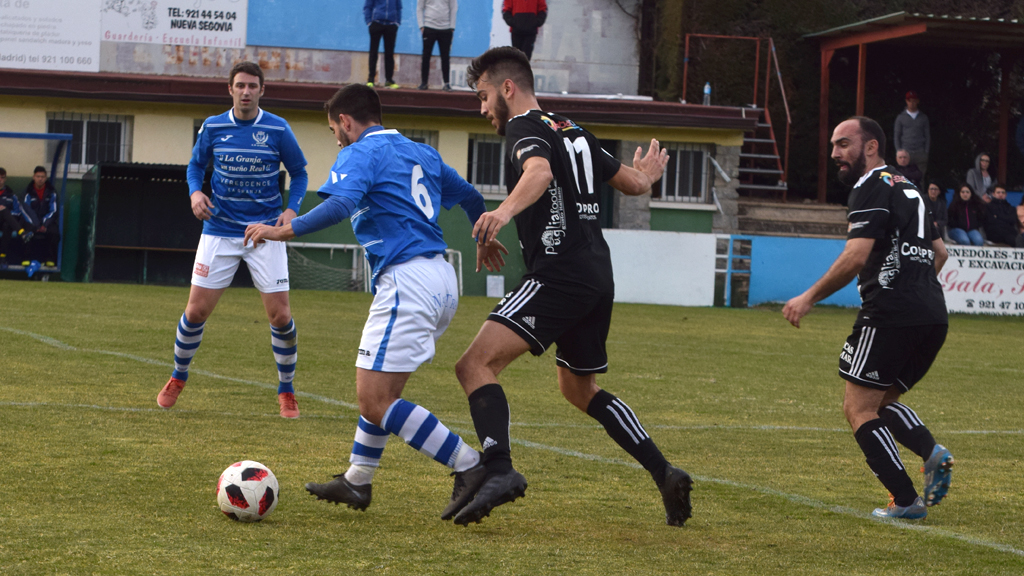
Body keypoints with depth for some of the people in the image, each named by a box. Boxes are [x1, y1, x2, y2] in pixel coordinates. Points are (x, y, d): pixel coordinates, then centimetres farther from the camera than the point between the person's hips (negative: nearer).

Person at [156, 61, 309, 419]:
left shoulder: (278, 129, -5)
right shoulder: (213, 128, 0)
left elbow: (298, 173, 6)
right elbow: (196, 164, 14)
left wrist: (291, 209, -11)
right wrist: (195, 192, -6)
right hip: (220, 232, 1)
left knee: (280, 315, -6)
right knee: (196, 310, -1)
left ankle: (286, 392, 13)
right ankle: (178, 378, 24)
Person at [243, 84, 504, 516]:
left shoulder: (361, 153, -2)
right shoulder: (420, 153, 22)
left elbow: (342, 204, -22)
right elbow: (469, 196, 35)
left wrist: (287, 231, -27)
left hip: (407, 281, -9)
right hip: (442, 280, 10)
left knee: (375, 402, -10)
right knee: (379, 390, 21)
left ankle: (472, 468, -14)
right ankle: (357, 481, 28)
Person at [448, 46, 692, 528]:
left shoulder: (525, 128, -5)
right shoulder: (573, 133, 19)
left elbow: (539, 173, -28)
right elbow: (634, 184, 27)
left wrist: (506, 211, -47)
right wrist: (645, 174, 51)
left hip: (559, 275, -9)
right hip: (598, 278, 9)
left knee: (475, 365, -18)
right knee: (581, 390, 25)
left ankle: (499, 468, -39)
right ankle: (666, 476, 20)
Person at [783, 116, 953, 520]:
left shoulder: (872, 188, -7)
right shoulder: (906, 188, 22)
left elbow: (855, 257, -18)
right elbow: (939, 252, 30)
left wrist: (810, 297, -11)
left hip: (891, 315, -9)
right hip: (933, 317, 9)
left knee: (859, 409, -1)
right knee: (881, 401, 21)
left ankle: (906, 500, -7)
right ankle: (931, 452, -4)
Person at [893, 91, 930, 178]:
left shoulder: (923, 117, 12)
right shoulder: (901, 118, 10)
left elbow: (927, 136, 13)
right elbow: (896, 136, 10)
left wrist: (926, 152, 2)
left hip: (920, 153, 1)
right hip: (906, 153, -1)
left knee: (921, 176, -6)